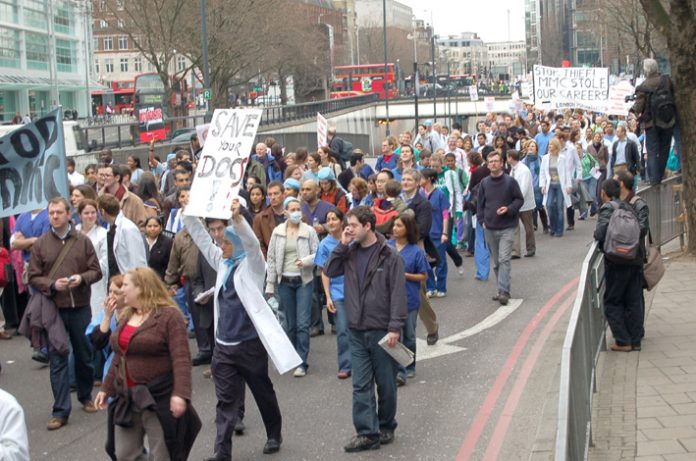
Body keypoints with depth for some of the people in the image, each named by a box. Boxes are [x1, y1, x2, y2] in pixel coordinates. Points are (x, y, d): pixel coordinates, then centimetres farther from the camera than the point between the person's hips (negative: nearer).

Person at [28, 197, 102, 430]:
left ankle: (86, 397, 34)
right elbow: (33, 278, 1)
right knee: (57, 359, 0)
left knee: (84, 355, 13)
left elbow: (96, 271, 4)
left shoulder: (83, 241, 3)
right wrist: (52, 285, -16)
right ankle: (61, 411, 3)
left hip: (81, 307, 1)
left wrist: (82, 278, -15)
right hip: (53, 309, -1)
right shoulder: (40, 244, 1)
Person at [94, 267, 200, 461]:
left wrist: (180, 393, -28)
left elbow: (181, 359, -19)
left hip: (159, 398, -8)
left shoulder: (169, 316, -12)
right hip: (127, 398, 8)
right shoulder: (126, 317, 12)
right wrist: (106, 388, 18)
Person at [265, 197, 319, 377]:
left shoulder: (309, 231, -4)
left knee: (303, 323, -6)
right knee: (290, 323, 11)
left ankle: (301, 362, -3)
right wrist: (270, 284, 3)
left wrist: (306, 261, -20)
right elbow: (271, 258, 5)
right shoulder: (278, 232, 2)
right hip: (285, 282, 2)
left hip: (304, 281, -2)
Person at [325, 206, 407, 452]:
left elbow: (398, 293, -12)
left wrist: (395, 328, -17)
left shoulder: (389, 256, -10)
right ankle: (367, 433, 5)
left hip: (382, 330, -4)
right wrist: (341, 245, -6)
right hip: (357, 330, 4)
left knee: (385, 383, 9)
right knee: (361, 385, 2)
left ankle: (386, 427, 25)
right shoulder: (350, 251, 6)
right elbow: (330, 271, 2)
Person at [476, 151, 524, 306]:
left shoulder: (510, 181, -4)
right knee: (496, 262, 11)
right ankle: (502, 291, 21)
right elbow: (480, 203, 15)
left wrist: (509, 209, -16)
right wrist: (482, 220, 5)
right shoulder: (484, 183, 6)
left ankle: (504, 291, -16)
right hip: (489, 229, 4)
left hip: (507, 228, -4)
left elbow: (520, 199, 0)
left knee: (504, 259, -13)